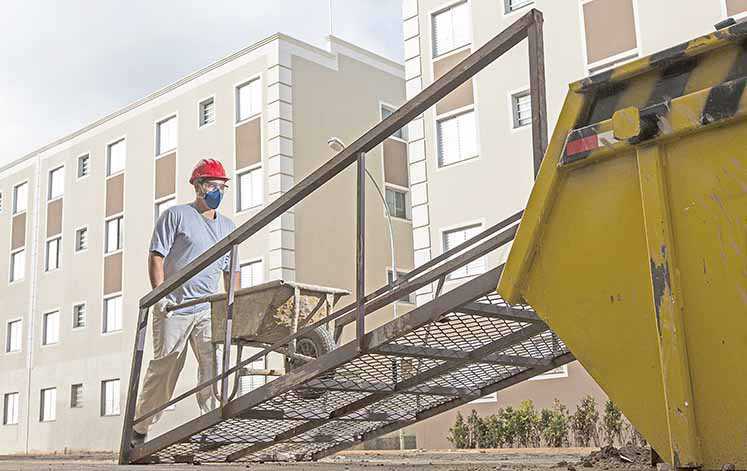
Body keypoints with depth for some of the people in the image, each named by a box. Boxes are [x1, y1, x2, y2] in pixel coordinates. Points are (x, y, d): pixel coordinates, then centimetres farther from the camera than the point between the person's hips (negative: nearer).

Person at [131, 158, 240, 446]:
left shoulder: (228, 227, 19)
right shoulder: (176, 215, 3)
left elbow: (231, 271, 22)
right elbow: (157, 257, -3)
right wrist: (160, 295, -15)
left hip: (210, 309, 4)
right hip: (174, 307, -4)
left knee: (214, 365, -9)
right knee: (164, 368, -2)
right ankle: (139, 430, 11)